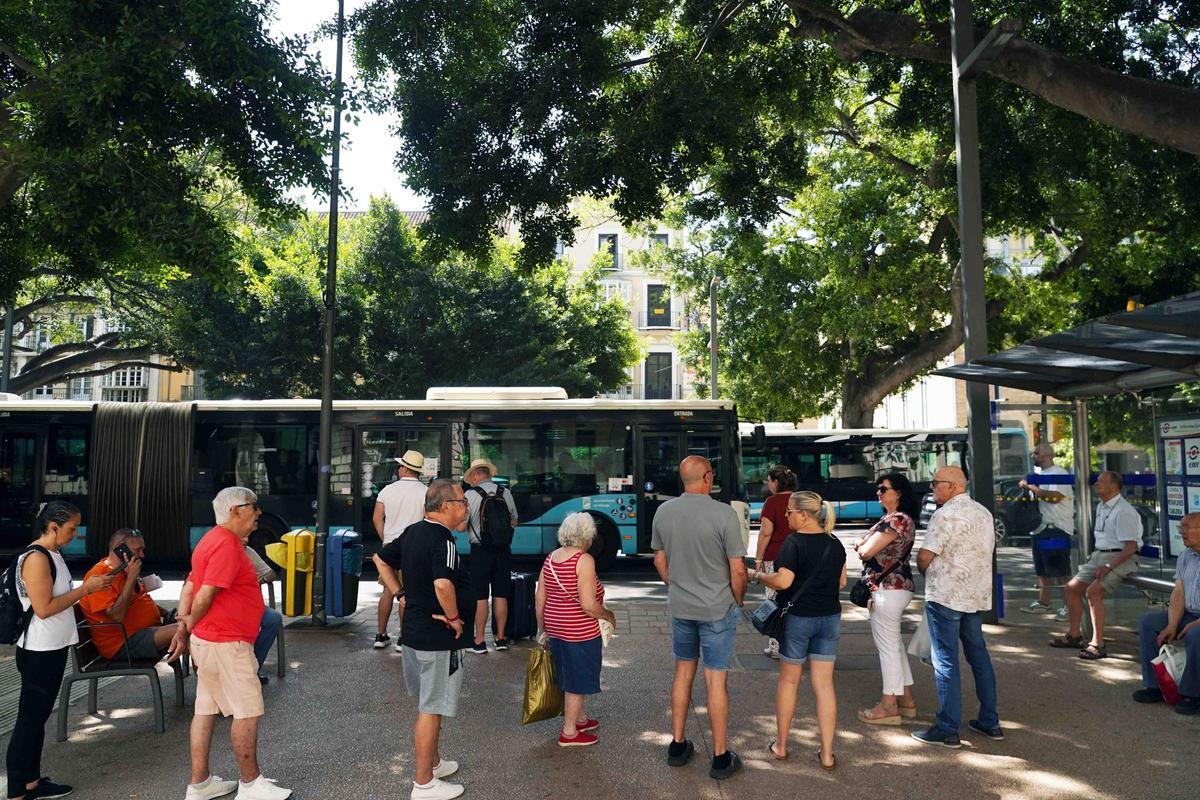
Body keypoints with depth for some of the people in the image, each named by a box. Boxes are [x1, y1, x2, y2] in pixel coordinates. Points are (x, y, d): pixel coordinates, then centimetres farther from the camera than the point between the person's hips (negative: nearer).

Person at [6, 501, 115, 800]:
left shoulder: (52, 555, 11)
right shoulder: (36, 558, -19)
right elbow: (44, 608, -22)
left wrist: (88, 587, 6)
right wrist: (86, 589, -17)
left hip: (53, 648, 9)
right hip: (39, 651, -9)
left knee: (39, 716, 15)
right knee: (29, 718, -1)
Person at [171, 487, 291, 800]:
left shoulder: (216, 539, 13)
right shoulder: (227, 544, -20)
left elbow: (193, 585, 13)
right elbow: (205, 595, -22)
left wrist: (186, 626, 4)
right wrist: (189, 627, -5)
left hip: (209, 641, 10)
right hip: (227, 644, -10)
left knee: (206, 709, 14)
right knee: (248, 712, 0)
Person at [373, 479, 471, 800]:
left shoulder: (412, 532, 5)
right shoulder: (443, 539, -22)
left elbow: (381, 560, 16)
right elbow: (443, 584, -37)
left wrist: (402, 595, 12)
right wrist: (454, 618, -21)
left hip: (412, 632, 9)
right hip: (437, 638, -9)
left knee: (427, 704, 23)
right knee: (432, 709, 3)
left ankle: (433, 761, 39)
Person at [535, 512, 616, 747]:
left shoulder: (550, 558, 4)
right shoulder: (584, 560, -18)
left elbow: (540, 600, 8)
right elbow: (588, 605, -23)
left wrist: (542, 629, 18)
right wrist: (608, 616, -6)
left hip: (555, 629, 8)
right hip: (580, 631, -8)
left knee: (569, 677, 22)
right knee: (577, 681, 7)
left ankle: (579, 718, 39)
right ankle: (569, 732, 17)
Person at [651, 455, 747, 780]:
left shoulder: (664, 512, -4)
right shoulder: (724, 514, -19)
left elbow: (659, 560, 7)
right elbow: (738, 570, -14)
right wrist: (738, 601, 3)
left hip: (679, 607, 4)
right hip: (718, 609, -4)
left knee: (683, 672, 18)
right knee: (716, 680, 5)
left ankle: (678, 745, 29)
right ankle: (720, 757, 17)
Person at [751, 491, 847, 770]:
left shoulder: (795, 543, -16)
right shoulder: (835, 543, 4)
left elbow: (782, 581, -23)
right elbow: (841, 581, 11)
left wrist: (757, 575, -8)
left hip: (798, 618, -5)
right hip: (830, 617, 5)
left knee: (788, 681, 11)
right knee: (824, 684, 9)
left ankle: (781, 745, 23)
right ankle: (827, 753, 12)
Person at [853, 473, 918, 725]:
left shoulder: (896, 520, -19)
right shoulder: (897, 518, 15)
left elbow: (866, 551, -20)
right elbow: (876, 548, 15)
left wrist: (860, 545, 0)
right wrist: (864, 544, -5)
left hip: (888, 589, -11)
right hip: (896, 586, 11)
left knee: (887, 646, -2)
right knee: (894, 643, 18)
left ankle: (889, 706, 6)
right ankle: (906, 699, 27)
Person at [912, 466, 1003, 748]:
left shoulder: (946, 514, -15)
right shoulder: (984, 513, 12)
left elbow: (924, 557, -17)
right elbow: (986, 552, 17)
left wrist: (925, 570, 6)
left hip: (945, 596, -8)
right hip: (977, 594, 8)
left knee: (945, 661, -2)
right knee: (979, 656, 17)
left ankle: (948, 730, 2)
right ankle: (990, 722, 24)